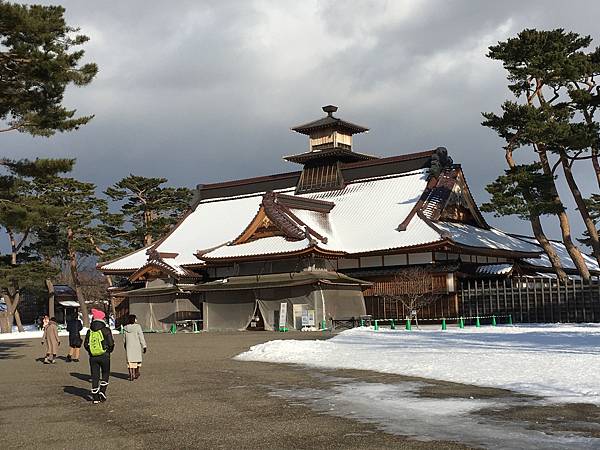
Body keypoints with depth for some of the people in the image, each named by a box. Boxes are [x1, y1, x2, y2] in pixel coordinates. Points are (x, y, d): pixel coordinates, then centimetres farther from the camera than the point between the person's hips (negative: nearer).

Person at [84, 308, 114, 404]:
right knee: (105, 374, 15)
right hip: (104, 356, -3)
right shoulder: (106, 330, -8)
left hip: (93, 357, 3)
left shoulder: (90, 331, 3)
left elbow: (86, 344, 6)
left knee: (95, 376, 7)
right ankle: (102, 391, 3)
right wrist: (109, 351, 10)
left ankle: (95, 397, 7)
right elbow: (111, 343, -10)